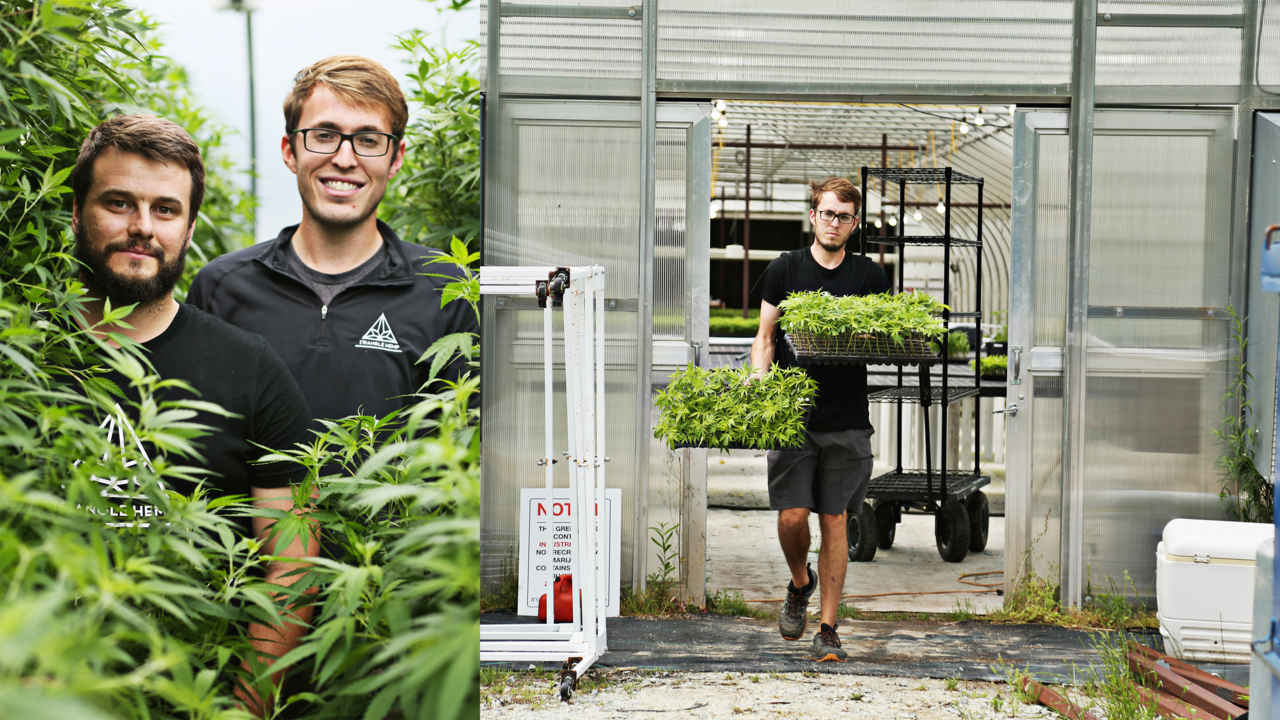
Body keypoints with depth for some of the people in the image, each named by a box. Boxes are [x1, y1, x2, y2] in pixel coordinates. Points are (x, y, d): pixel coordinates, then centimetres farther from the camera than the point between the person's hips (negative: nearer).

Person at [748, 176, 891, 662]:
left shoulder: (870, 276, 7)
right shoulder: (785, 270, 5)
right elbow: (765, 337, 7)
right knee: (791, 517, -6)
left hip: (847, 420, 1)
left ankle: (828, 630, 11)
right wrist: (758, 385, -10)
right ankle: (800, 582, 27)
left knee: (834, 521, 3)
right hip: (793, 415, -1)